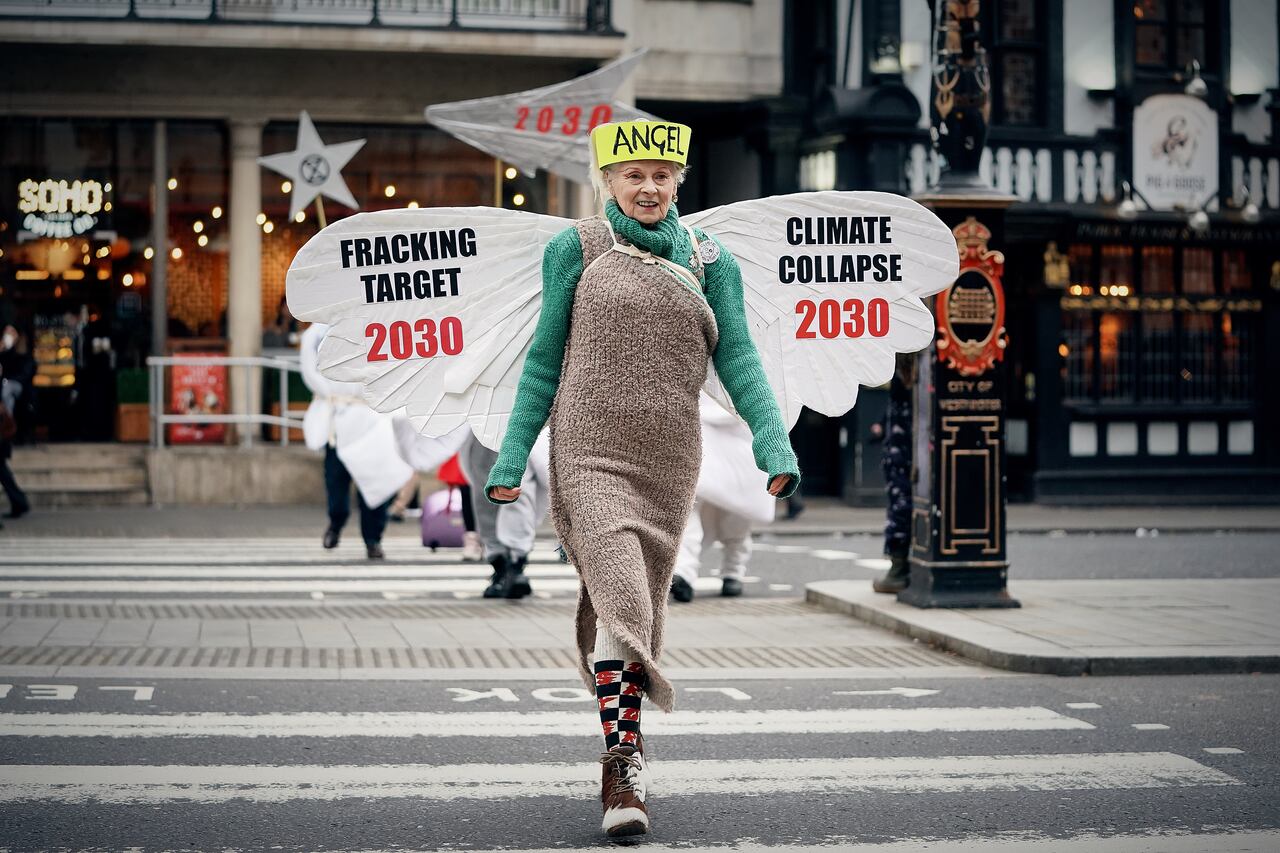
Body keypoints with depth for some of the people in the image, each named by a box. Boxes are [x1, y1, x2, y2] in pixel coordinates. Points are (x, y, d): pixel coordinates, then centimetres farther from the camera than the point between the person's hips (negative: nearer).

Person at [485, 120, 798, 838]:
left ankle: (625, 742, 25)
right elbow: (545, 361, 8)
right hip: (590, 454, -3)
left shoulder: (708, 259, 8)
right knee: (620, 600, -18)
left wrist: (775, 441, -11)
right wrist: (512, 457, 4)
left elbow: (737, 357, 3)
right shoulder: (577, 249, 4)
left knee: (643, 607, 10)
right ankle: (624, 762, -15)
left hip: (669, 461, 3)